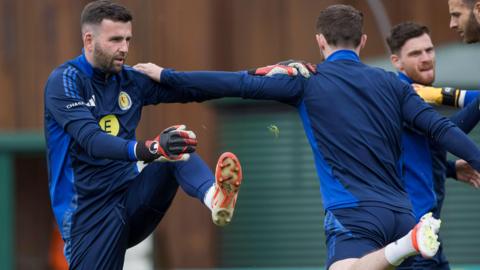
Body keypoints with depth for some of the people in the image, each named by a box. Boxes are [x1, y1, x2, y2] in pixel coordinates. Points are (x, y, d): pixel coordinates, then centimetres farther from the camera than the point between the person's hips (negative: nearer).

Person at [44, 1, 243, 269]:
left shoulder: (131, 80, 7)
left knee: (177, 147, -17)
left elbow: (189, 89, 11)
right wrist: (149, 149, -44)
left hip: (132, 198, 5)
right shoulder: (65, 81, -12)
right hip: (91, 212, -5)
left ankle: (215, 196, -46)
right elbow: (92, 141, -27)